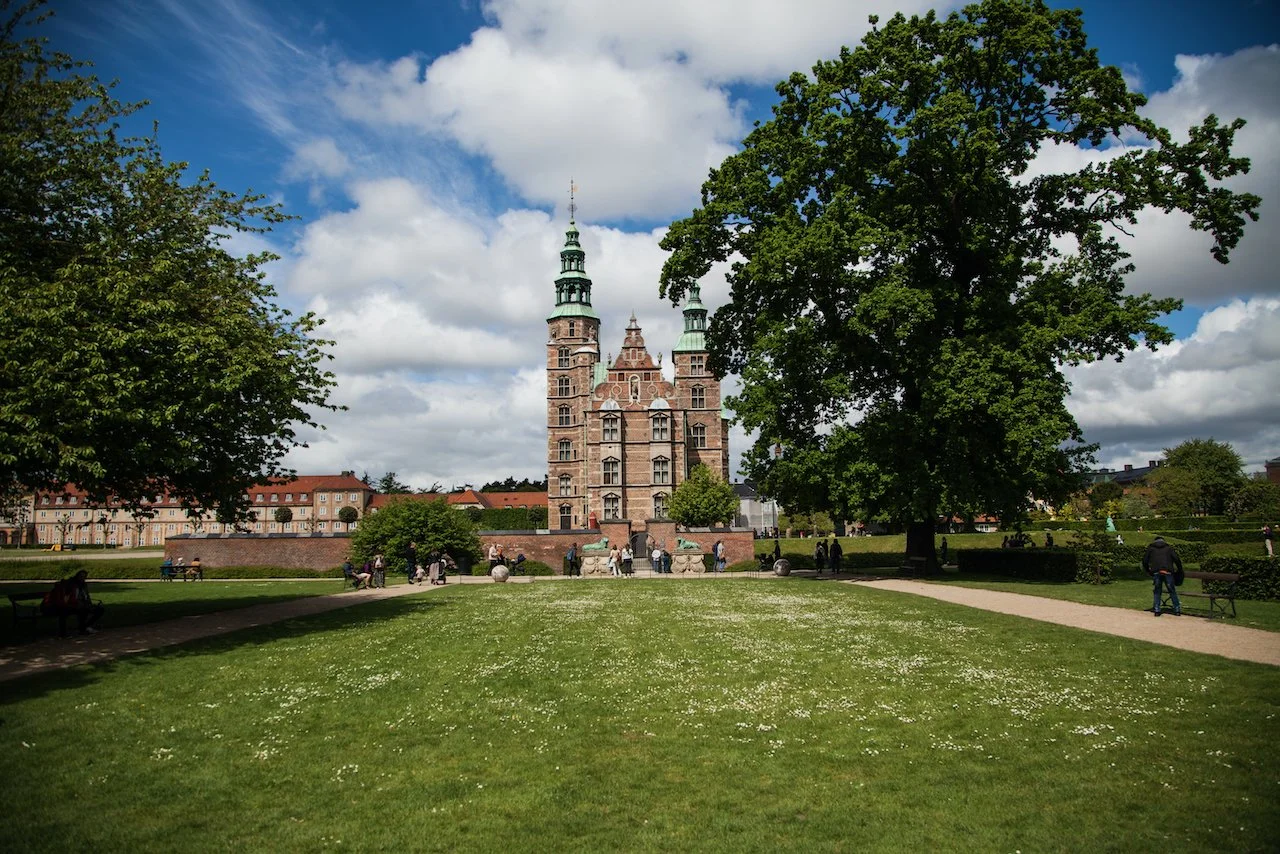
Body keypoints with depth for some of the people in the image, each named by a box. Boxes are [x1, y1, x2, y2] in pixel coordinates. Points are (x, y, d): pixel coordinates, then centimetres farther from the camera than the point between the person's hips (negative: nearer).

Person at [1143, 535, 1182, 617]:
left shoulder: (1150, 548, 17)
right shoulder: (1169, 548, 18)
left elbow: (1144, 560, 12)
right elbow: (1176, 559, 7)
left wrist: (1147, 570, 23)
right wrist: (1180, 570, 17)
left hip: (1156, 572, 0)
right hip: (1167, 571, 0)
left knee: (1156, 591, 8)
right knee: (1172, 591, 8)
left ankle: (1156, 610, 4)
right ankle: (1177, 610, 10)